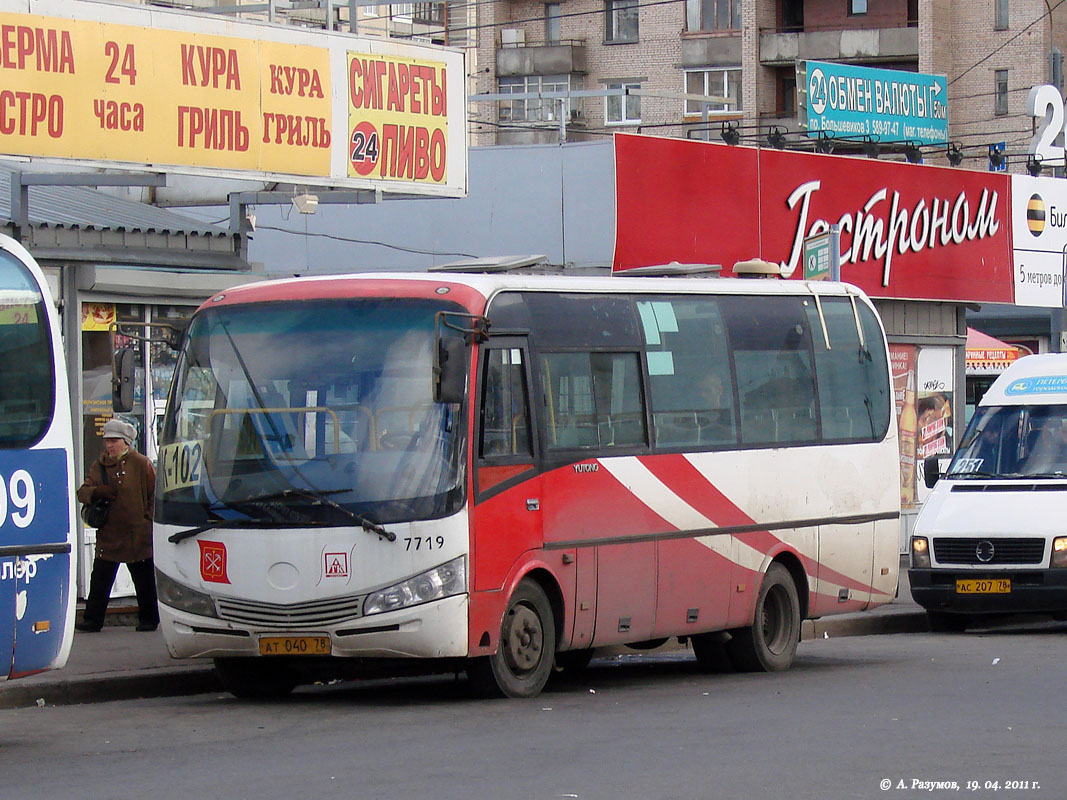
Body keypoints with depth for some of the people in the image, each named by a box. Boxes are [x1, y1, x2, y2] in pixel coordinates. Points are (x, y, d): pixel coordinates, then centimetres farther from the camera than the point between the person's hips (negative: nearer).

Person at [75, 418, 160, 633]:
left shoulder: (141, 464, -2)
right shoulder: (99, 465, 10)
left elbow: (156, 493, 1)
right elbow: (82, 492, 4)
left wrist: (148, 518, -4)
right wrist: (97, 492, -18)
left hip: (137, 533, -3)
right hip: (108, 533, 3)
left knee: (144, 580, 6)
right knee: (100, 578, 0)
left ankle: (148, 619, 16)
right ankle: (92, 620, 3)